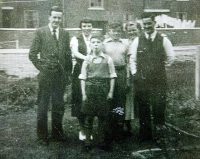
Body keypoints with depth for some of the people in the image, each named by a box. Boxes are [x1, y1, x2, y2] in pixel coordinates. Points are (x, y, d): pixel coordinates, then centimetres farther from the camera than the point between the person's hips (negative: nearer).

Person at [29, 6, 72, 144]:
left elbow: (68, 55, 11)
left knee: (59, 106, 12)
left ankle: (57, 133, 26)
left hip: (61, 76, 3)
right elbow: (33, 54, -2)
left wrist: (68, 73, 7)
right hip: (46, 76, -3)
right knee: (43, 106, 6)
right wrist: (42, 68, -6)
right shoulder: (40, 32, -3)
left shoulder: (65, 34, 9)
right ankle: (42, 135, 18)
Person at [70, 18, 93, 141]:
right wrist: (87, 58, -27)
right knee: (80, 101, 0)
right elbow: (75, 52, -12)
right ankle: (82, 129, 14)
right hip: (80, 73, -1)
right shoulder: (76, 39, 5)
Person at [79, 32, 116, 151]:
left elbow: (112, 76, 4)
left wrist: (111, 91, -1)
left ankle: (102, 141, 15)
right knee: (89, 116, 4)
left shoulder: (108, 59, 3)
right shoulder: (87, 60, 4)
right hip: (90, 89, 0)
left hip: (103, 89, 0)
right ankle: (88, 140, 13)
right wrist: (83, 93, -2)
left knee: (103, 116, 4)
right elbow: (83, 78, 4)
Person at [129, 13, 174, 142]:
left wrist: (160, 67, 6)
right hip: (142, 79, 1)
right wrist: (134, 73, 2)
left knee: (159, 106, -2)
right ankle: (145, 135, 20)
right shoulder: (137, 41, 4)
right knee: (143, 107, 8)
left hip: (159, 79, -1)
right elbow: (132, 59, 8)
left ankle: (158, 129, 17)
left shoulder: (163, 40, 1)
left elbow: (171, 57, 8)